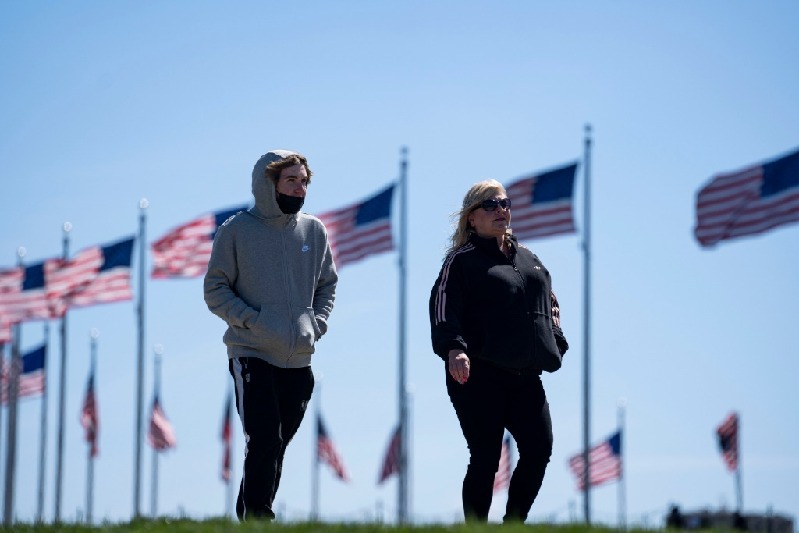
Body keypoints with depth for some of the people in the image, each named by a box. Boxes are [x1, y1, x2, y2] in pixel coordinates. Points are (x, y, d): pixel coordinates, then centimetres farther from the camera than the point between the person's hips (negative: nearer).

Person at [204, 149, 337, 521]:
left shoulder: (314, 231, 9)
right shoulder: (237, 230, -3)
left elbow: (327, 285, 19)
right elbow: (215, 290, -2)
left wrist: (316, 324, 2)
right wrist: (254, 321, -14)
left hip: (299, 360, 5)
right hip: (252, 355, -5)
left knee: (275, 448, 9)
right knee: (264, 441, -17)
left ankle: (248, 513, 21)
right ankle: (258, 518, -17)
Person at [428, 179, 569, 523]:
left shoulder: (528, 259, 20)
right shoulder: (462, 260, -1)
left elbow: (549, 304, 30)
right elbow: (443, 306, -14)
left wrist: (556, 344, 16)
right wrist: (453, 348, -30)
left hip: (525, 376, 6)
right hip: (480, 376, -6)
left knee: (539, 449, -2)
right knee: (485, 459, -6)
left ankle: (513, 524, 12)